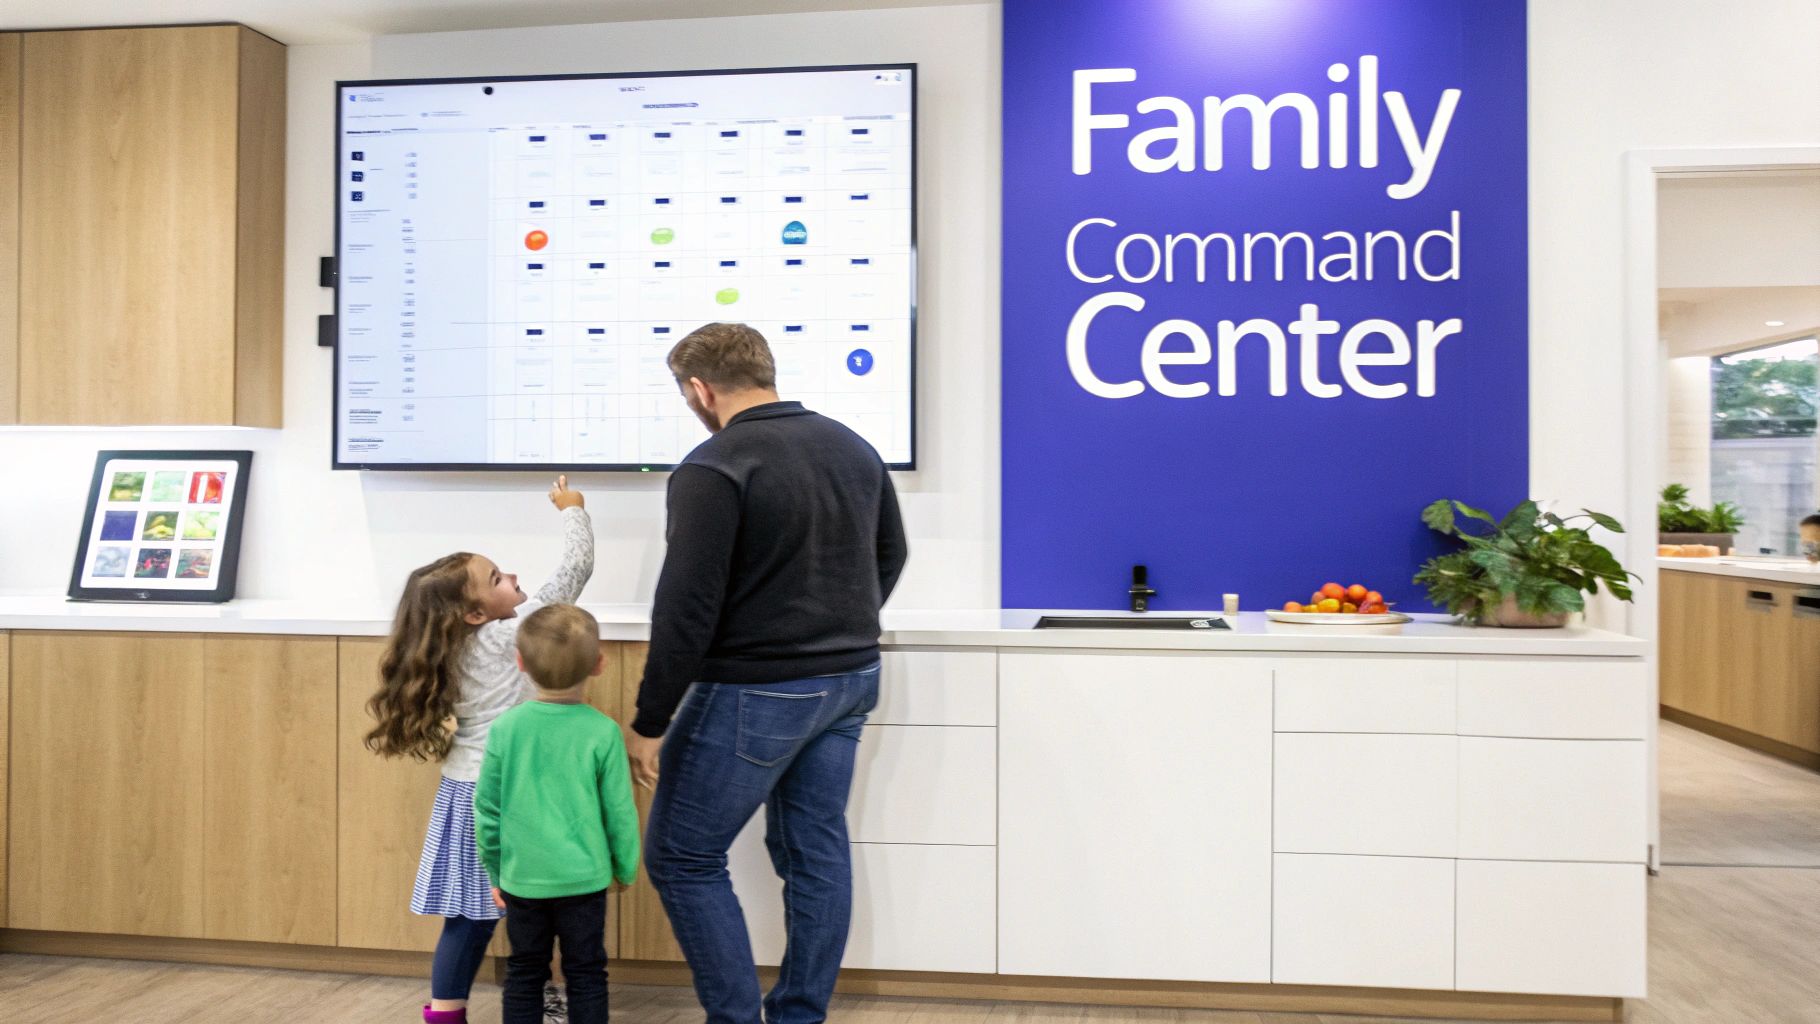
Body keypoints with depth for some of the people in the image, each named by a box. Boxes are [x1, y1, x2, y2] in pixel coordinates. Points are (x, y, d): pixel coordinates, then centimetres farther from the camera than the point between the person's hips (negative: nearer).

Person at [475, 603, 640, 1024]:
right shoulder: (602, 732, -13)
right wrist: (625, 869, 10)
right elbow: (619, 812, -7)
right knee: (586, 974, 11)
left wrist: (495, 870, 14)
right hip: (583, 878, -2)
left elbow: (487, 808, 0)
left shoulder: (506, 727, -7)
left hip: (522, 877, 2)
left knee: (524, 974, 17)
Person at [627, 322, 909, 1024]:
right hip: (852, 681, 8)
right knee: (816, 848, 16)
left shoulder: (712, 470, -16)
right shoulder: (853, 447, 7)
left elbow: (687, 609, -19)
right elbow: (889, 555, 18)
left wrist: (651, 722, -11)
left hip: (757, 695, -8)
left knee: (681, 858, 7)